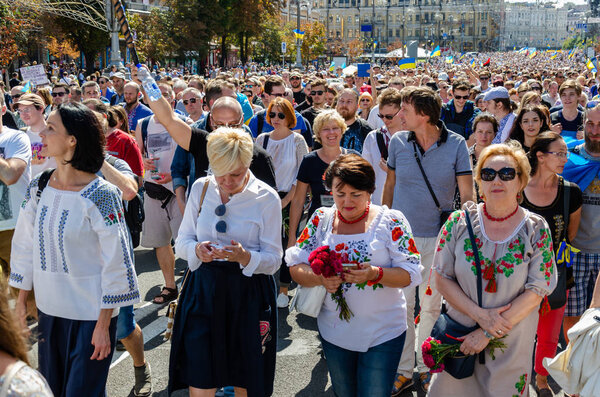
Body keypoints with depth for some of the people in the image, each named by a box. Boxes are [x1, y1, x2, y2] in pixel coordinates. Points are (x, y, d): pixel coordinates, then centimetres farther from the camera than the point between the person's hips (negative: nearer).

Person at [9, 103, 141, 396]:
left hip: (90, 314, -5)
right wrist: (21, 300, 12)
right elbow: (24, 245, 10)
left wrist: (104, 325, -13)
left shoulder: (100, 195, -17)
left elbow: (116, 262, -15)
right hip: (48, 309, 6)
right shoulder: (38, 188, -1)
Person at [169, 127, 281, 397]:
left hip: (249, 293, -1)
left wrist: (245, 257, -26)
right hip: (203, 289, 2)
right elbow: (182, 241, 6)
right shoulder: (201, 188, 1)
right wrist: (196, 250, -17)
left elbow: (274, 259, -6)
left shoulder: (267, 198, -7)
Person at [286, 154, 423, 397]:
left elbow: (411, 273, -12)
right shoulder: (321, 220, -1)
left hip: (382, 333, -3)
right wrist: (320, 278, -23)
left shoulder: (390, 221, -9)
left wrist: (375, 274, -29)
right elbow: (295, 267, -2)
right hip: (334, 331, 3)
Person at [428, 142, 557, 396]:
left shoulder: (537, 230, -8)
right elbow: (441, 278, -4)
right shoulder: (459, 222, -6)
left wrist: (487, 333, -14)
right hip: (458, 338, 1)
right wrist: (479, 314, -17)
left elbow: (535, 293, -10)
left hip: (511, 345, -1)